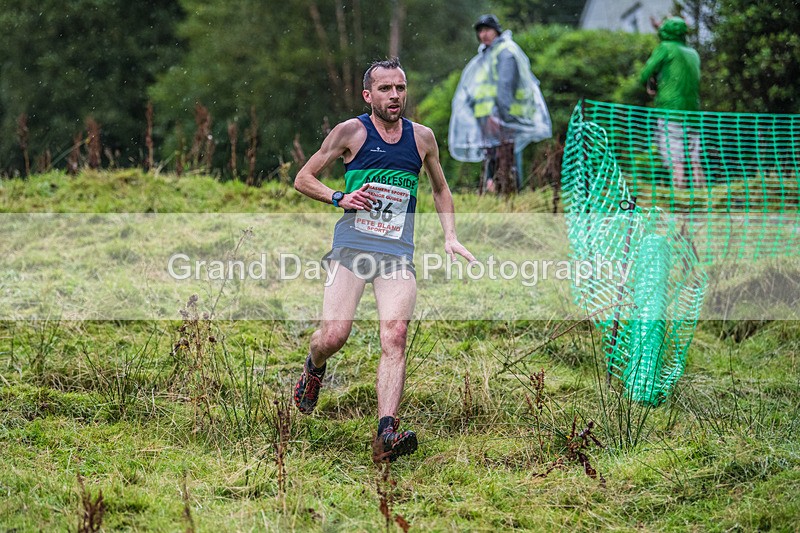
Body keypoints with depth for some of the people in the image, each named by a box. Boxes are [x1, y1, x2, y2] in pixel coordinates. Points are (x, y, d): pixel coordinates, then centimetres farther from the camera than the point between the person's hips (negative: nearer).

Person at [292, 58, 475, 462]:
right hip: (351, 245, -2)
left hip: (398, 253, 2)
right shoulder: (351, 132, 3)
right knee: (333, 336, -14)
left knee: (395, 336, -19)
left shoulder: (422, 137, 13)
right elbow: (303, 178, 9)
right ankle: (313, 368, 24)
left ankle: (386, 432, -27)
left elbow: (440, 189, 29)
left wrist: (450, 238, 16)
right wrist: (340, 198, -9)